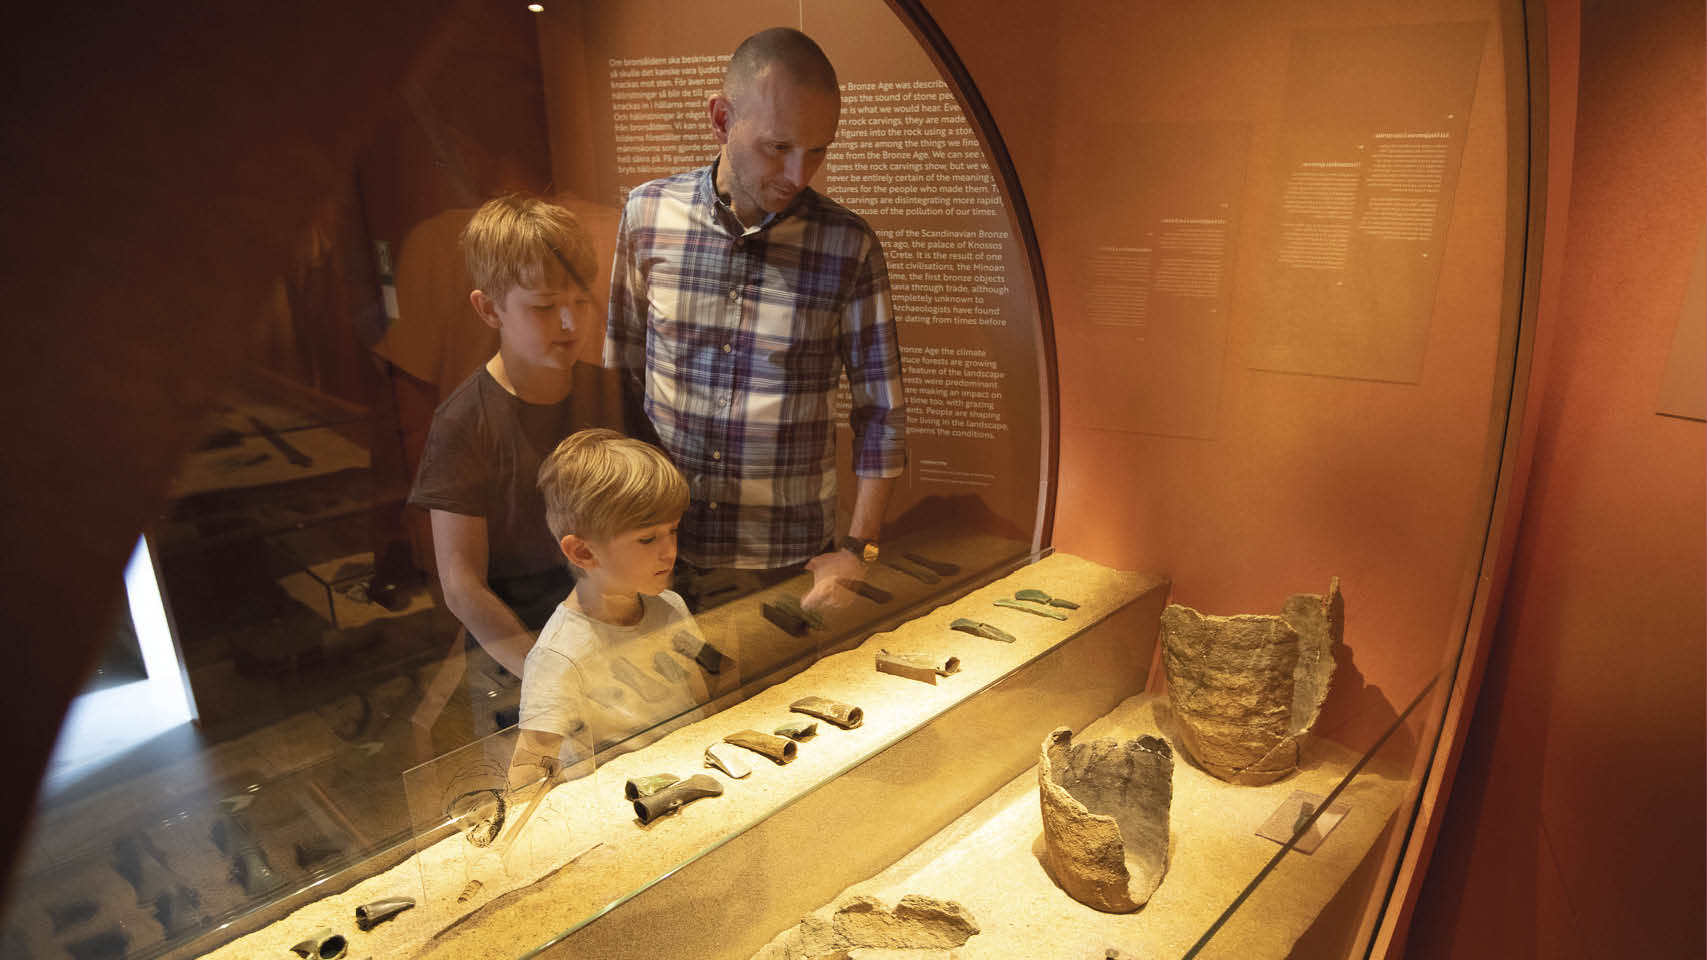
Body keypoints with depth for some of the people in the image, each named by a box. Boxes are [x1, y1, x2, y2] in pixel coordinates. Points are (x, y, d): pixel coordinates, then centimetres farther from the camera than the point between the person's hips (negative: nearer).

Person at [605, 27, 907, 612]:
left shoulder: (849, 245, -11)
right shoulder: (648, 213, -6)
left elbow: (881, 411, -5)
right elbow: (621, 371, 5)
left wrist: (857, 550, -7)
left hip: (792, 558, -1)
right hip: (663, 548, 2)